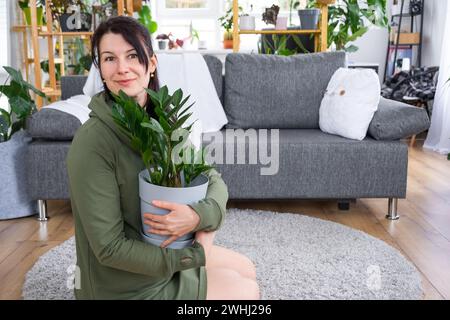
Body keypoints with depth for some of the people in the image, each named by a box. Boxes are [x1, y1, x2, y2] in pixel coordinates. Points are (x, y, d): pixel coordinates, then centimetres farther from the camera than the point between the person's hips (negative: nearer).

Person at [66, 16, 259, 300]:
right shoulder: (92, 142, -27)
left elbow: (215, 181, -6)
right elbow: (110, 249, -25)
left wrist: (199, 216, -28)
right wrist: (196, 255, -19)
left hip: (161, 250, 7)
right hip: (127, 284, -6)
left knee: (245, 269, 17)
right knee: (247, 291, 2)